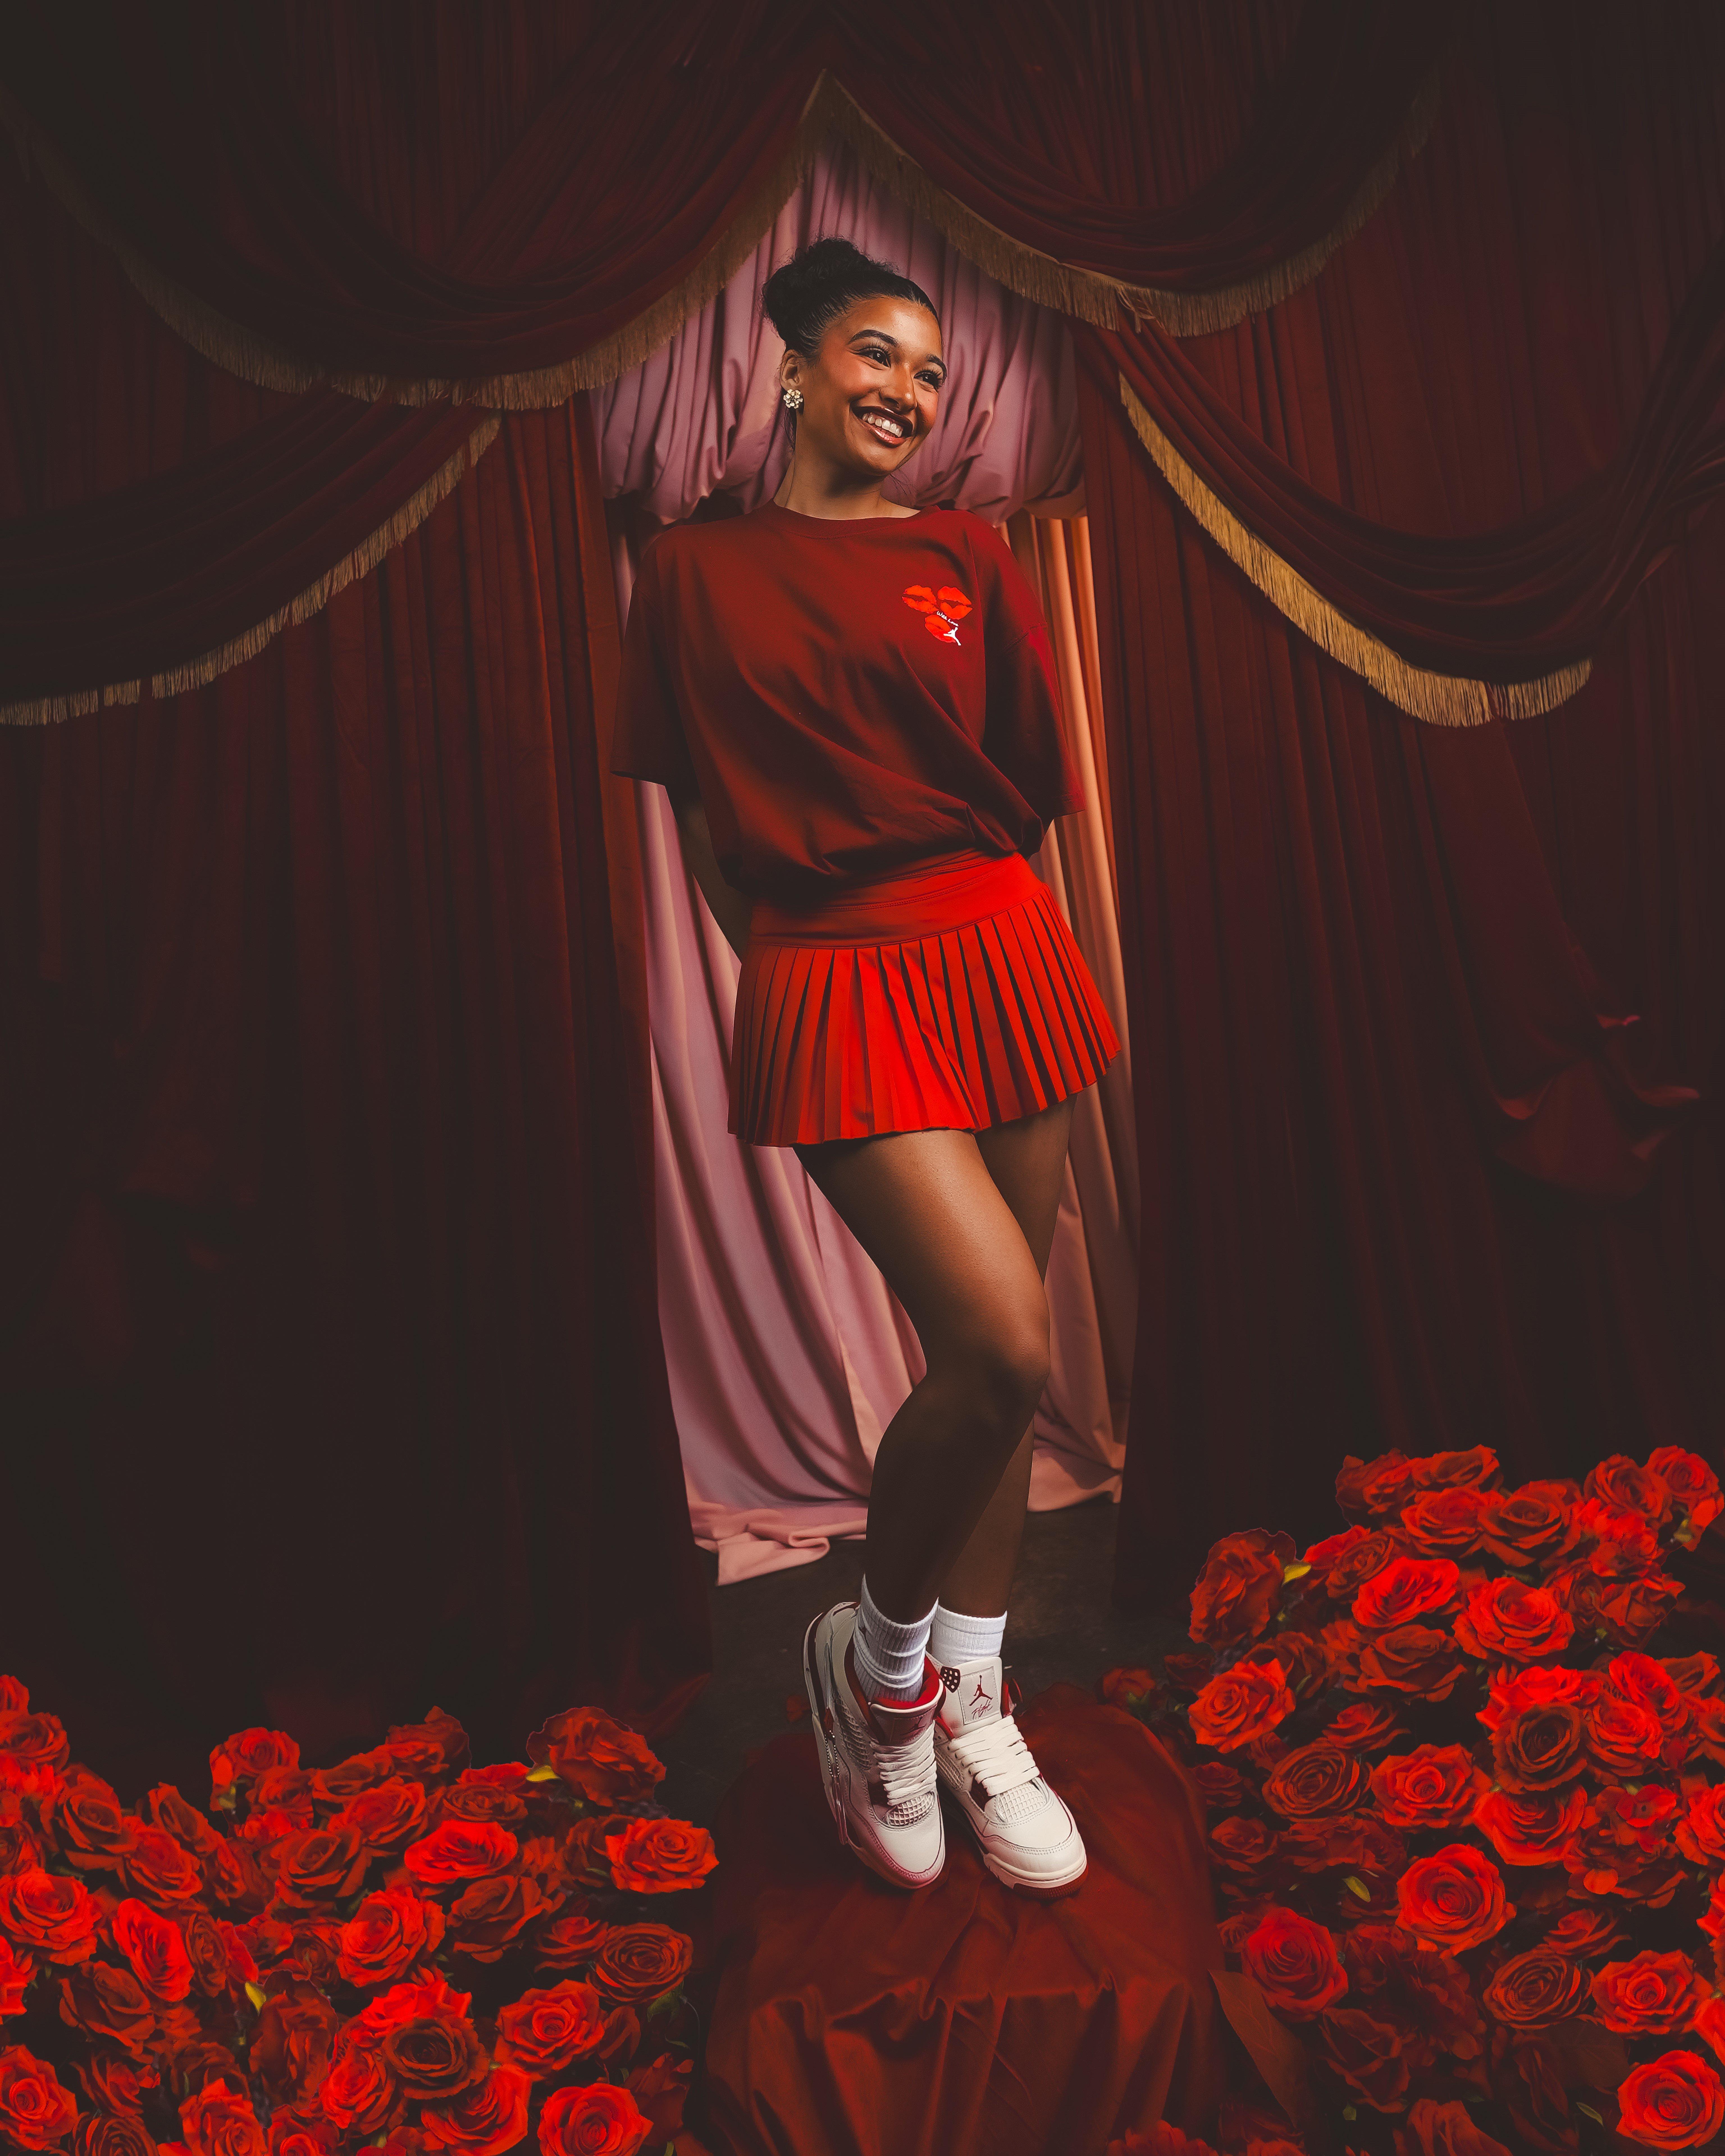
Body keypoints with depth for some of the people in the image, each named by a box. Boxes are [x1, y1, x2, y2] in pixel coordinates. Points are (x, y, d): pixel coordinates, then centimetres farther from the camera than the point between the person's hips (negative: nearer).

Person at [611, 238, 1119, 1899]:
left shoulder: (965, 558, 11)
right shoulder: (694, 573, 8)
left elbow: (1033, 790, 14)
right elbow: (701, 818, 10)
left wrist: (935, 900, 11)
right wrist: (791, 953, 9)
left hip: (1000, 963, 4)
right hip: (835, 996, -3)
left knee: (993, 1358, 7)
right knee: (999, 1343, -18)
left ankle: (972, 1711, 27)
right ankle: (876, 1656, 12)